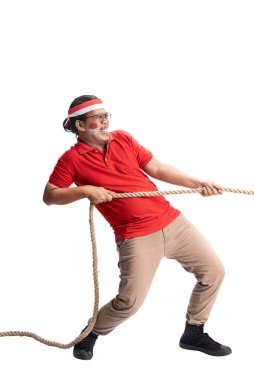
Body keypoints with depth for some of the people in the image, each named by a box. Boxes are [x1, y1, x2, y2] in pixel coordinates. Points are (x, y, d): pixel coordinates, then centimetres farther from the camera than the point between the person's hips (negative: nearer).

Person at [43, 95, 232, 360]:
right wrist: (85, 190, -16)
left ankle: (193, 334, 26)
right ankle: (89, 336, 16)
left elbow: (157, 169, 13)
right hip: (136, 236, -6)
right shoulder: (72, 159, -2)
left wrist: (198, 183, 6)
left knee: (213, 271, 7)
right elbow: (49, 196, -2)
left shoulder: (123, 139, 10)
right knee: (130, 301, -15)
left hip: (171, 220, 6)